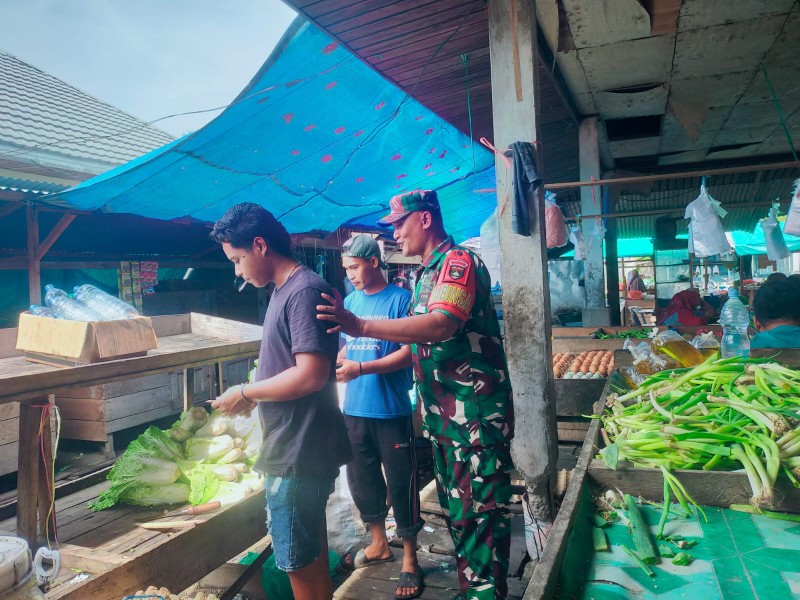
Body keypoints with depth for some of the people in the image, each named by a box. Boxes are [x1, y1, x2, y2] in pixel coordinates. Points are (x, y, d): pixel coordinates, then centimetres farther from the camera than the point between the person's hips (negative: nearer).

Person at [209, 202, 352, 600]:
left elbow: (311, 375, -25)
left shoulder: (304, 291, -18)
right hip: (293, 449, 9)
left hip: (300, 453, -9)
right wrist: (256, 397, 5)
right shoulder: (284, 290, 11)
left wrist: (246, 393, -14)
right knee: (312, 558, 22)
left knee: (300, 563, 6)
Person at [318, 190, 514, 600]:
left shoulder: (458, 261, -12)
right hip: (442, 416, 10)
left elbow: (442, 325, -30)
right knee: (455, 509, 17)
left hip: (476, 415, -9)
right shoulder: (426, 274, 17)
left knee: (478, 513, -3)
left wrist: (361, 327, -34)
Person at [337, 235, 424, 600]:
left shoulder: (401, 299, -9)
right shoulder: (349, 302, 8)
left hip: (392, 411, -6)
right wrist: (336, 366, -6)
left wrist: (361, 369, -22)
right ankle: (379, 544, 37)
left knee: (401, 484, 3)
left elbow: (409, 352, -15)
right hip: (354, 410, 6)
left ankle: (410, 560, 20)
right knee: (361, 480, 16)